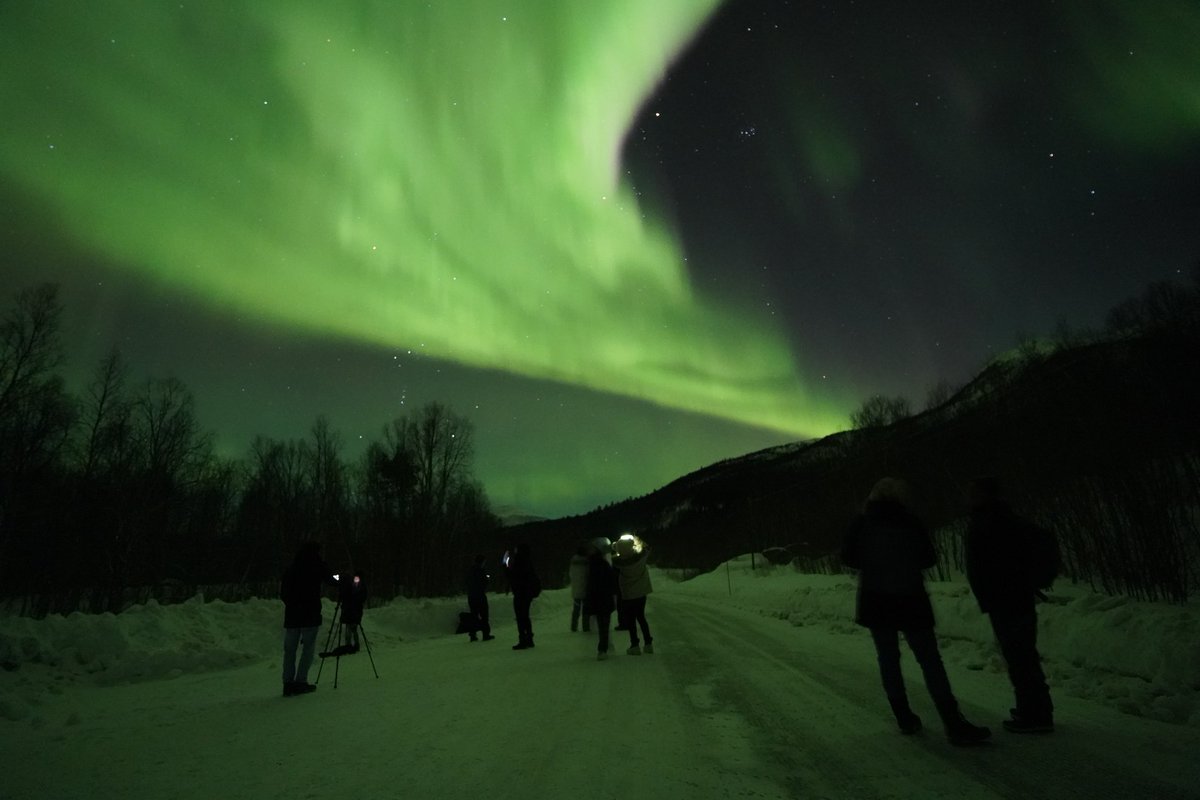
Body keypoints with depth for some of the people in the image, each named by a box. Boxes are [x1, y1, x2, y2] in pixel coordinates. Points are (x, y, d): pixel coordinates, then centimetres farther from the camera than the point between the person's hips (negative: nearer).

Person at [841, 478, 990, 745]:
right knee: (930, 660, 2)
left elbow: (848, 557, -1)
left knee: (888, 658, 12)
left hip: (875, 601, 1)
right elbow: (929, 559, 2)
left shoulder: (863, 523, -2)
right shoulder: (910, 522, -4)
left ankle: (904, 718, 13)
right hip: (909, 600, -1)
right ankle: (954, 724, -2)